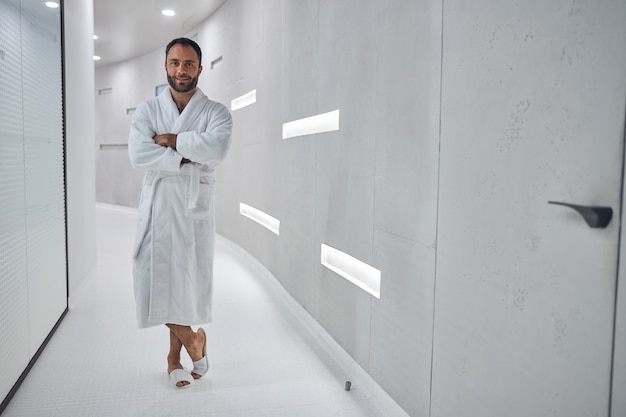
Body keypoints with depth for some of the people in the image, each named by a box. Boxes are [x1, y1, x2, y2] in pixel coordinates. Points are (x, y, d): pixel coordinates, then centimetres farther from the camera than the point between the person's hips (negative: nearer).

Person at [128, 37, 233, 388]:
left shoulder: (216, 112, 4)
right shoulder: (147, 110, 7)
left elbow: (217, 148, -19)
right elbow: (139, 154, -11)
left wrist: (170, 139, -13)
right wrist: (189, 157, -13)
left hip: (196, 206, -1)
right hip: (157, 205, 1)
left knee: (187, 278, 6)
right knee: (157, 277, -3)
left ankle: (175, 354, 28)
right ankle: (191, 337, 22)